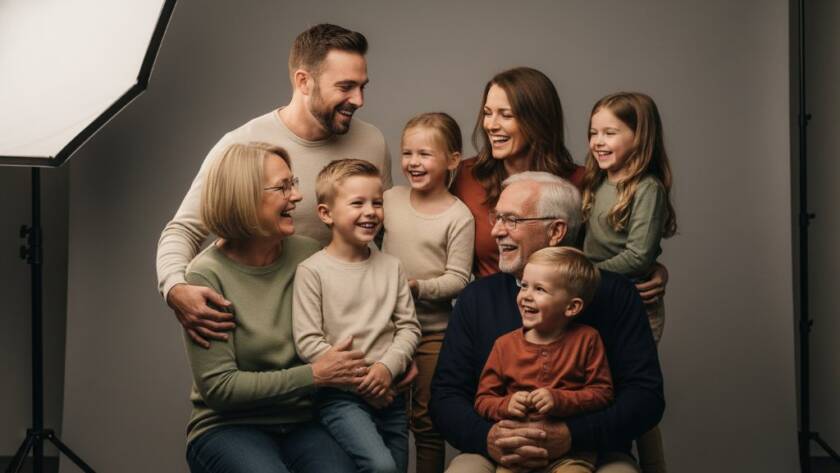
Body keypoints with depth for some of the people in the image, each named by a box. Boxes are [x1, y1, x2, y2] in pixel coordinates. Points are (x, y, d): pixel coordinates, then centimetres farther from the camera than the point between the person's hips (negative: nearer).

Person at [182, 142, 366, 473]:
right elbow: (218, 387, -12)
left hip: (301, 422, 3)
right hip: (229, 428, -3)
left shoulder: (308, 254, 2)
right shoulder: (208, 275, -10)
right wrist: (313, 375, -15)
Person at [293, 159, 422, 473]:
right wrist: (358, 381, -13)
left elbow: (408, 326, 7)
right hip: (340, 397, -5)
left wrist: (388, 367, -11)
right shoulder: (312, 271, -6)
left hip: (390, 395, 5)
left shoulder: (391, 267, 9)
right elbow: (308, 341, -10)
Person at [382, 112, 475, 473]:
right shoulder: (390, 200, 1)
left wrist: (417, 287, -26)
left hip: (434, 331, -4)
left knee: (426, 421, 7)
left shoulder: (458, 216, -11)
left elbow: (457, 279, -13)